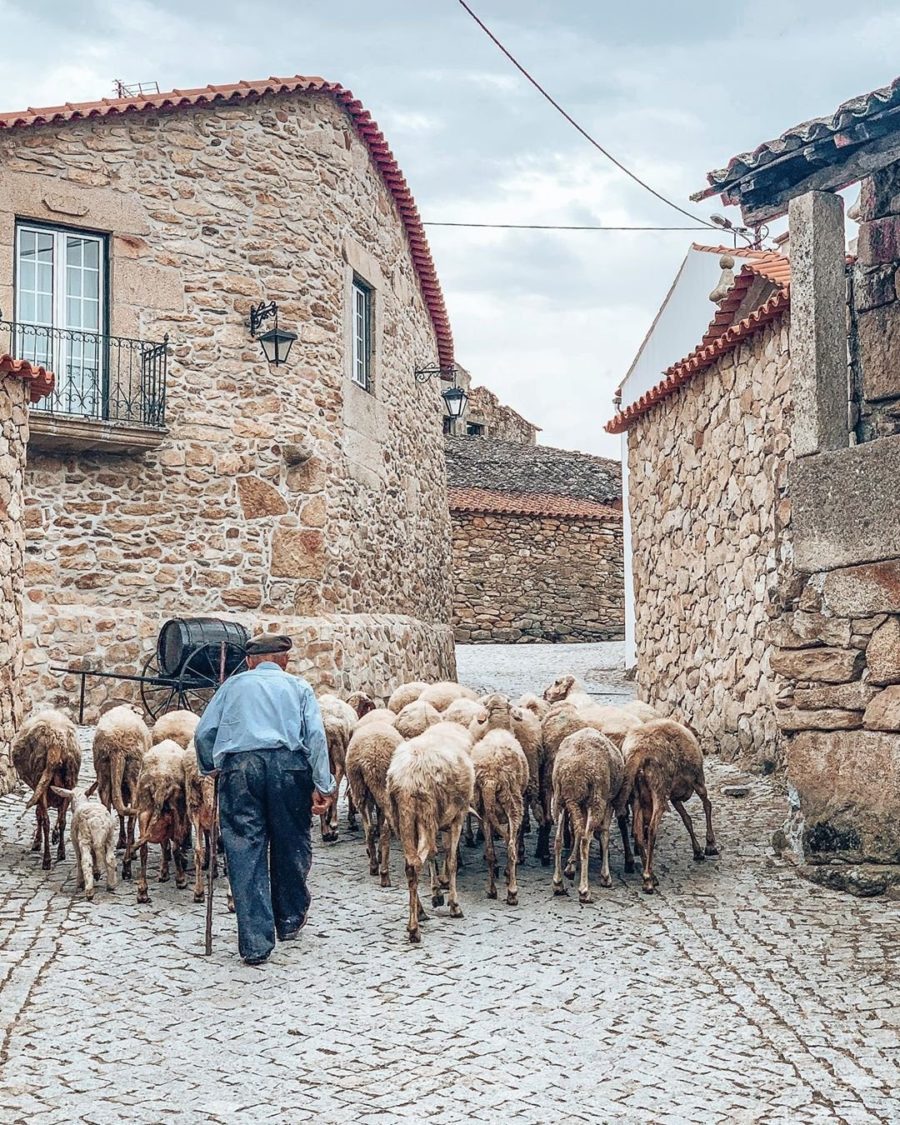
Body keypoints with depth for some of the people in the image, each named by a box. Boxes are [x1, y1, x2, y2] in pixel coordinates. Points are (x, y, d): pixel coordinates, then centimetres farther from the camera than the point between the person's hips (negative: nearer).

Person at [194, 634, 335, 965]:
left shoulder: (233, 685, 21)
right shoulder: (298, 687, 18)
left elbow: (203, 732, 12)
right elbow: (316, 735, 3)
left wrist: (210, 768, 29)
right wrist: (323, 786, 1)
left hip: (239, 768, 0)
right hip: (288, 765, 0)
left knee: (245, 854, 3)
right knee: (291, 847, 18)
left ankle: (255, 944, 1)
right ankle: (290, 920, 32)